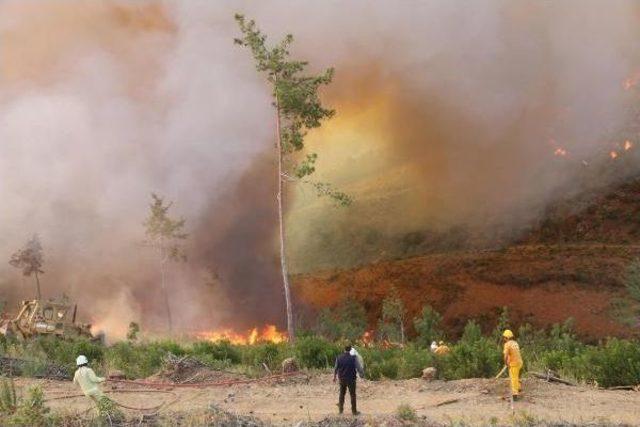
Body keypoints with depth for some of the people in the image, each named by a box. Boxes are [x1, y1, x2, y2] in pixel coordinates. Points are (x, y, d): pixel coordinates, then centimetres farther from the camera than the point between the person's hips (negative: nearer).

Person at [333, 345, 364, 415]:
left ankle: (340, 409, 24)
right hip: (351, 379, -3)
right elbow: (358, 367, -11)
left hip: (342, 379, 3)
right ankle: (354, 411, 10)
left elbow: (336, 368, 5)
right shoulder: (353, 358, -15)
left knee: (342, 393, 19)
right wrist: (362, 374, 7)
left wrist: (335, 376, 21)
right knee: (352, 395, 6)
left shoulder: (339, 358, -4)